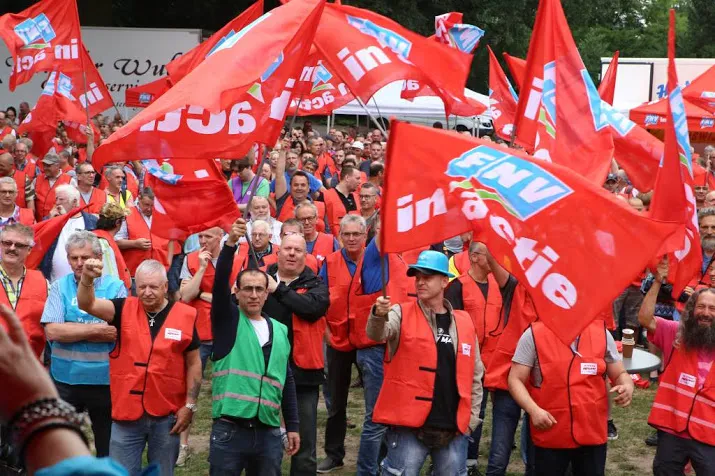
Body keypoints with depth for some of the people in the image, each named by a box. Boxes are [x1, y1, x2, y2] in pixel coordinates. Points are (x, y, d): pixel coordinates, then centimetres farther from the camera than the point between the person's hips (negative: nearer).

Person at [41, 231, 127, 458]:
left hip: (105, 379, -1)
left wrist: (70, 331, -15)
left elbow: (121, 331, -16)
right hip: (65, 379, 2)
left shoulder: (116, 287, -3)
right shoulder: (60, 287, 1)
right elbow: (52, 330, -12)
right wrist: (98, 330, -15)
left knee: (109, 446, 12)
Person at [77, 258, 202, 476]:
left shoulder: (185, 316, -4)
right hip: (126, 413, 0)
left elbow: (193, 363, 2)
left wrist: (189, 405, -1)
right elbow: (88, 304, -16)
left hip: (166, 415, 0)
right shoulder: (124, 310, -1)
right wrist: (87, 279, -37)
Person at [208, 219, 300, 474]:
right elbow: (220, 281, -15)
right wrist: (230, 243, -28)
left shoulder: (280, 331, 12)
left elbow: (286, 381, 16)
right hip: (229, 431, -4)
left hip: (269, 433, 4)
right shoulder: (228, 320, 2)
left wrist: (292, 426, 13)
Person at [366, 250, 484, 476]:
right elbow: (377, 333, -23)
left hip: (454, 428, 4)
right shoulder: (402, 313, -1)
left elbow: (474, 374, 15)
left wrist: (472, 417, 9)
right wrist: (379, 315, -44)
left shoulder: (464, 322, 9)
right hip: (408, 425, -3)